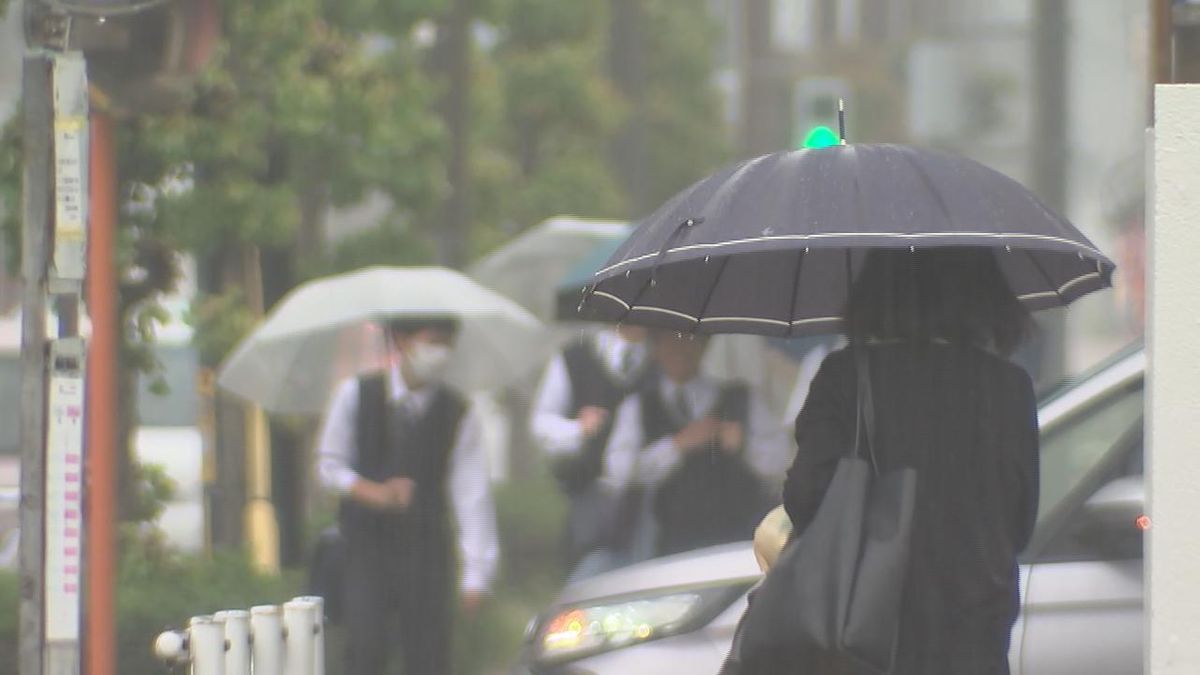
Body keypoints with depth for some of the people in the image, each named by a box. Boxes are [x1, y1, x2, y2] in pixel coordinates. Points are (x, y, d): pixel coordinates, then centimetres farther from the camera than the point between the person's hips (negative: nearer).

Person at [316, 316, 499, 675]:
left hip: (426, 548, 1)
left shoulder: (458, 414, -3)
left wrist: (476, 575, -16)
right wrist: (374, 493, -19)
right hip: (366, 546, -1)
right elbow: (329, 465, 2)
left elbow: (473, 496, -8)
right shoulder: (355, 395, -3)